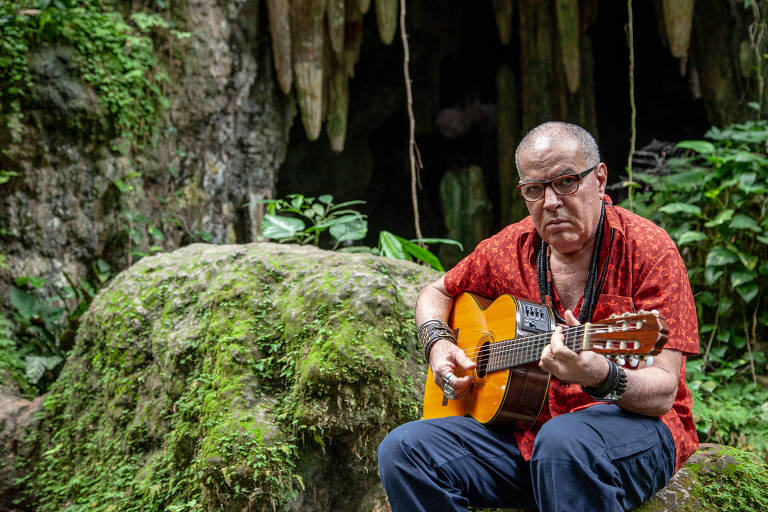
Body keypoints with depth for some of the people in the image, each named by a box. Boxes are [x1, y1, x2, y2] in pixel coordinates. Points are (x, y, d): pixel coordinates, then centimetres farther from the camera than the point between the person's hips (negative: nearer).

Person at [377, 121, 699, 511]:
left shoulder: (647, 249, -10)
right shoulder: (508, 248, 6)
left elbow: (662, 393, -17)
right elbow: (436, 294, 25)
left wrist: (601, 377, -38)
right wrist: (438, 345, 3)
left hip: (634, 425, -5)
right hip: (525, 429, 5)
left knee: (563, 439, -40)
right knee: (402, 449, -15)